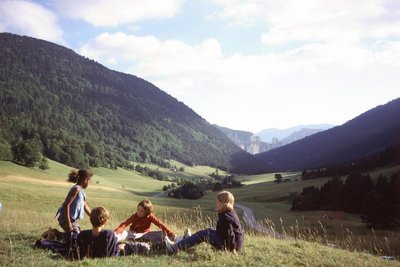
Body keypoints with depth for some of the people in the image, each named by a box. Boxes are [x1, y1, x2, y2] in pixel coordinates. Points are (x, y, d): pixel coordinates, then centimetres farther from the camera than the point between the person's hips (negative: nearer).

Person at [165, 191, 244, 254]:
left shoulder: (225, 217, -21)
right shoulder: (231, 212, 10)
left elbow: (230, 234, -26)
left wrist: (233, 249, -25)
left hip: (228, 244, -10)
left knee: (202, 234, -14)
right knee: (208, 231, 21)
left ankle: (174, 248, -16)